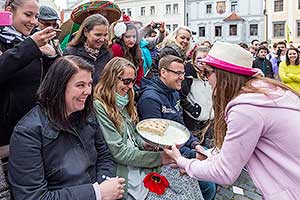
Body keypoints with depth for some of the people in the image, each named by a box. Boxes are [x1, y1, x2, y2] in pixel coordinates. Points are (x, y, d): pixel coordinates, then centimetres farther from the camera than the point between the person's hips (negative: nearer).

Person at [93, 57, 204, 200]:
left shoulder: (122, 101, 12)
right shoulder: (98, 107, -16)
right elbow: (119, 152, -19)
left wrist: (144, 144, -2)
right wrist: (159, 158, -17)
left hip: (138, 163, 8)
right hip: (125, 173, -8)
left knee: (187, 180, -6)